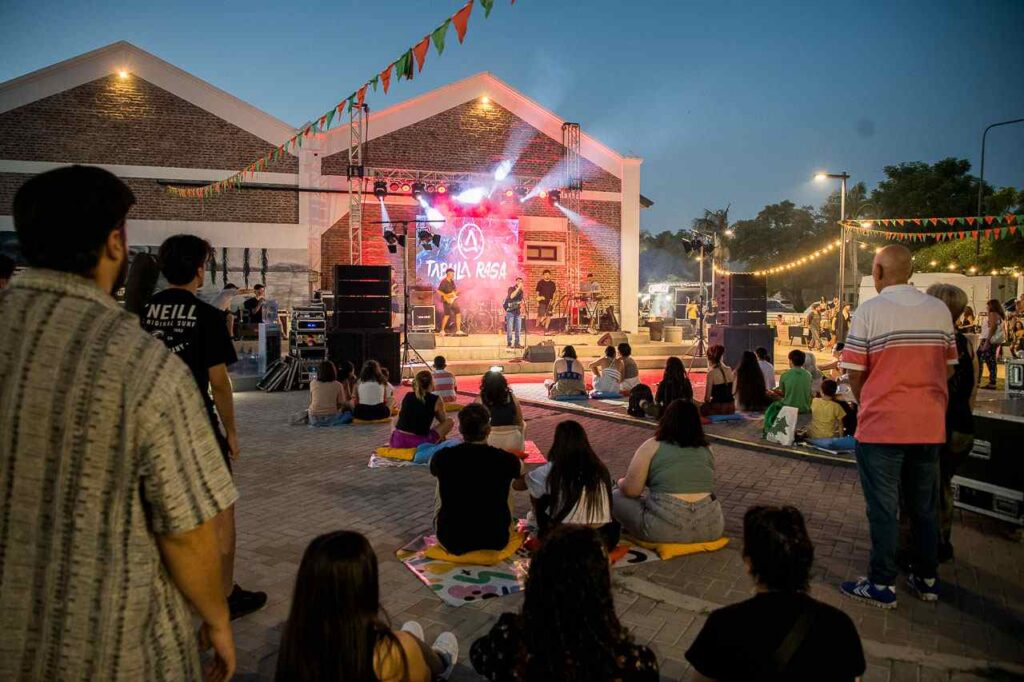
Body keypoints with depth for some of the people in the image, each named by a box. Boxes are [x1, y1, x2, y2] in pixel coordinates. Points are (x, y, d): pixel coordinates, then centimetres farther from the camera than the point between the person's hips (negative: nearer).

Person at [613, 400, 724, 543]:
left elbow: (630, 490, -2)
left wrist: (621, 482, 21)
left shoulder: (652, 446, 0)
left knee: (615, 496, 16)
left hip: (665, 528, -5)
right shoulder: (707, 449, 13)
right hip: (709, 527, 5)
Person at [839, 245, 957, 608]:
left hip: (881, 426, -4)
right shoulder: (940, 310, 2)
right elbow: (948, 368, 9)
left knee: (883, 508, 4)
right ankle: (927, 579, 27)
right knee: (925, 506, 16)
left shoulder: (869, 310, -11)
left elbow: (855, 372, -8)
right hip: (930, 425, 5)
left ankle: (882, 585, 11)